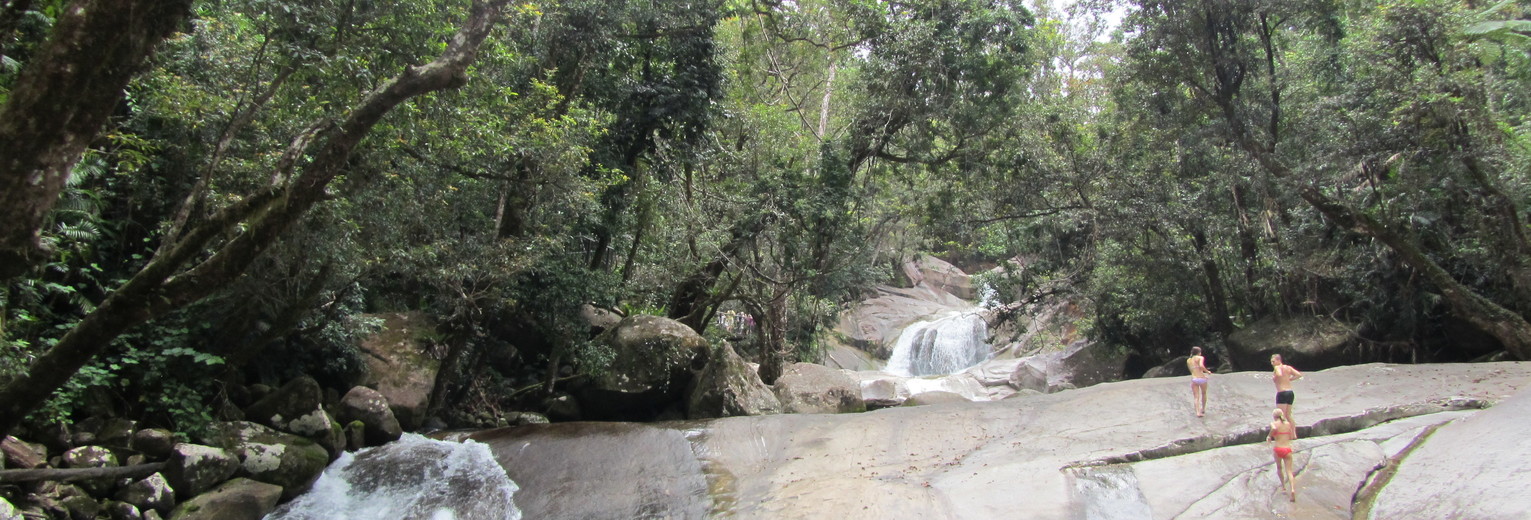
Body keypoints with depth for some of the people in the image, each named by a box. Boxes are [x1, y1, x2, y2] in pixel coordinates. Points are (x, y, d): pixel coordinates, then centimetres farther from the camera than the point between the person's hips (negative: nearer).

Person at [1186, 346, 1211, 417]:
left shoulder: (1188, 360, 13)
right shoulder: (1200, 358, -2)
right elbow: (1201, 366, -20)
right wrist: (1207, 371, -6)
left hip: (1194, 379, 2)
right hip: (1202, 378, -2)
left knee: (1196, 397, 2)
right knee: (1204, 394, 22)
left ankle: (1198, 412, -13)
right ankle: (1203, 409, 34)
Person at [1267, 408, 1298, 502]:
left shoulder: (1274, 423, -1)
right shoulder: (1288, 424, 11)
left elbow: (1274, 428, -25)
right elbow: (1292, 437, 14)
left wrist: (1269, 436, -8)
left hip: (1278, 449, -2)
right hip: (1288, 449, 2)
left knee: (1279, 468, 24)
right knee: (1289, 471, 0)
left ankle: (1283, 485, 32)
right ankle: (1292, 489, -20)